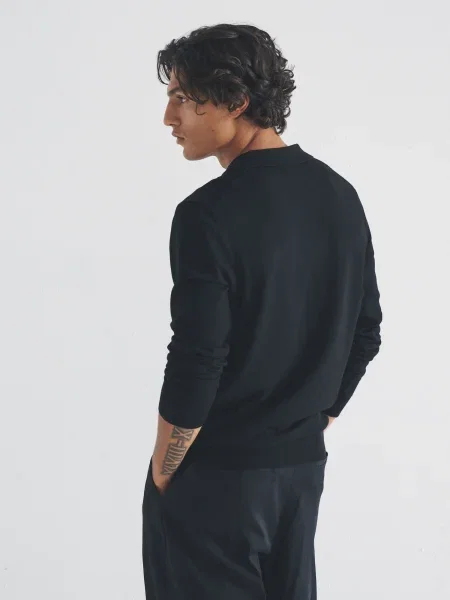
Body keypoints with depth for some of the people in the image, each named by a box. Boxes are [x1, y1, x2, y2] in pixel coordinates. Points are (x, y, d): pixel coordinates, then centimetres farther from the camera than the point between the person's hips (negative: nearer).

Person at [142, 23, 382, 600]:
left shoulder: (210, 214, -20)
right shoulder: (340, 195, 3)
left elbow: (196, 364, -21)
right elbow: (365, 332, 8)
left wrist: (162, 474, -8)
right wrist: (313, 422, 17)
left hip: (216, 472, -7)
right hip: (304, 463, 7)